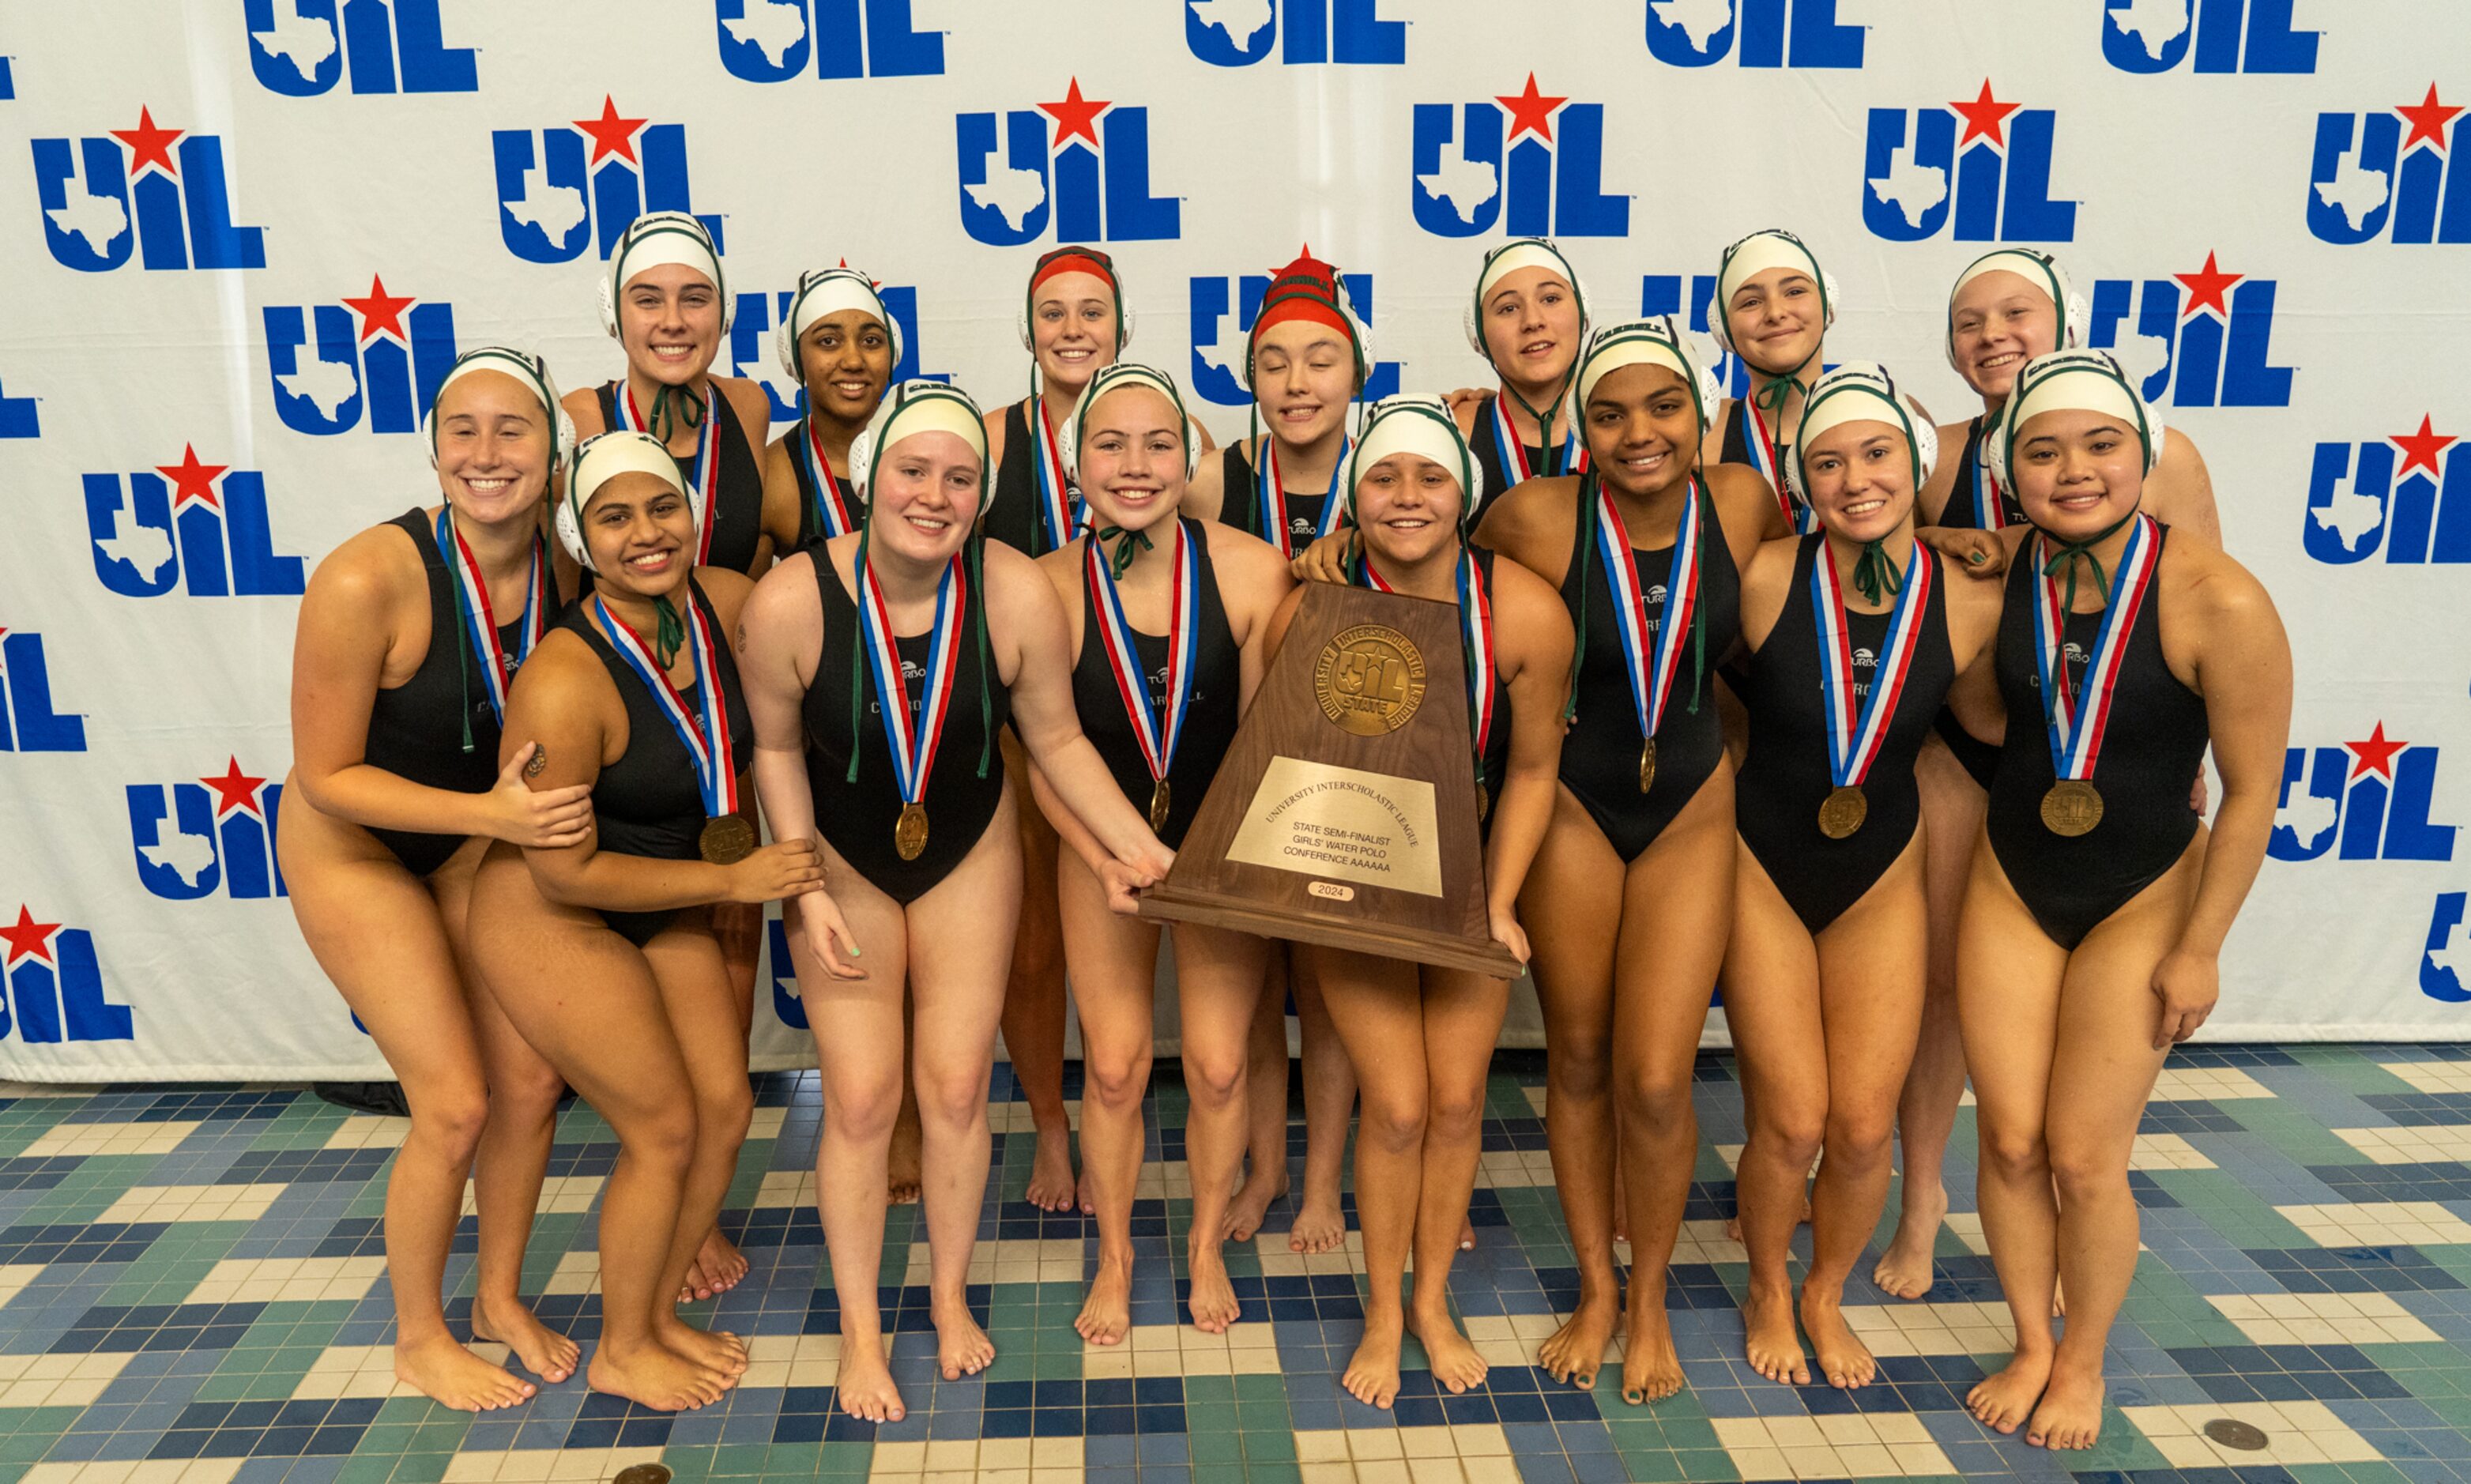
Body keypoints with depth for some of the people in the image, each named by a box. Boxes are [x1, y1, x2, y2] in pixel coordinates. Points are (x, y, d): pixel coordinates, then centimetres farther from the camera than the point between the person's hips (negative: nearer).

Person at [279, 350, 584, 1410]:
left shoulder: (564, 562, -16)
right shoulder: (367, 578, -32)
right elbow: (327, 777, -23)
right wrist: (493, 815, -32)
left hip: (476, 834, 5)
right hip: (352, 847, -5)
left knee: (530, 1083, 6)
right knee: (455, 1106, -5)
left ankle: (500, 1298, 30)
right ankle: (419, 1341, 19)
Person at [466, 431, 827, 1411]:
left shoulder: (730, 603, -13)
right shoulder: (562, 686, -32)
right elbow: (567, 874, -24)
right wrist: (734, 880, -20)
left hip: (660, 905, 7)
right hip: (549, 921, -6)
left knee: (726, 1108, 9)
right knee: (664, 1129, 0)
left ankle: (657, 1314, 33)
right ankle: (621, 1354, 25)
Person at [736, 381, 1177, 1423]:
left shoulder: (1018, 596, -24)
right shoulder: (790, 602, -26)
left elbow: (1056, 738, -10)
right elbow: (776, 749, -9)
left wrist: (1138, 846, -17)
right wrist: (807, 890, -14)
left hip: (969, 852, 1)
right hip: (843, 857, -1)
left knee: (955, 1086, 6)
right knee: (861, 1097, 1)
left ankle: (950, 1296, 31)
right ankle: (860, 1328, 23)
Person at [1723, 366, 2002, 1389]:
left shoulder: (1972, 605, -12)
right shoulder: (1764, 580, -18)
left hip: (1881, 880, 2)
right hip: (1763, 869, -2)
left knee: (1864, 1129, 2)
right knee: (1792, 1121, -5)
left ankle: (1826, 1295, 32)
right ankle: (1768, 1293, 27)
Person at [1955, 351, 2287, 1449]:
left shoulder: (2219, 601, -22)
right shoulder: (2001, 566, -10)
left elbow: (2251, 793, -14)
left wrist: (2199, 949, -10)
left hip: (2144, 899, -3)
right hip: (2009, 886, 3)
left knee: (2084, 1155, 1)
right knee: (2010, 1141, 6)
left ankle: (2084, 1362, 28)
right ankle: (2031, 1346, 30)